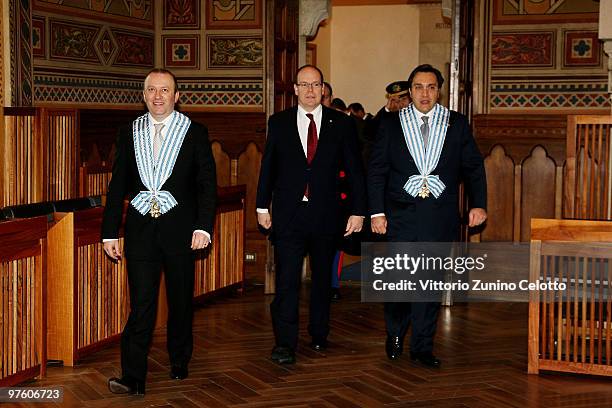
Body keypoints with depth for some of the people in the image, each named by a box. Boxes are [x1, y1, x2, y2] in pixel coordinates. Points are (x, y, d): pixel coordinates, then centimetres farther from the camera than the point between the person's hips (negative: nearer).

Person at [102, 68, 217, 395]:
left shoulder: (195, 133, 2)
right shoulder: (129, 134, 8)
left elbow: (207, 184, 0)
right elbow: (118, 186, 9)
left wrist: (203, 227, -11)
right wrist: (110, 233, 5)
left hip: (179, 229, 0)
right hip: (140, 229, 1)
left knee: (181, 300, 11)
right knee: (141, 304, -7)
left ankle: (179, 362, 31)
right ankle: (133, 378, -8)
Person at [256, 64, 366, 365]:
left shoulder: (341, 124, 3)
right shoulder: (279, 123, 5)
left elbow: (354, 170, 3)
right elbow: (268, 167, 9)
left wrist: (358, 211, -2)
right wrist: (262, 206, 7)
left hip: (326, 213, 1)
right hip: (288, 214, -1)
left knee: (323, 277, 12)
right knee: (287, 278, -7)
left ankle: (319, 334, 27)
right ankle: (285, 343, -5)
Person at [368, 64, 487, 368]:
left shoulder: (457, 124, 8)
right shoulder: (391, 123, 5)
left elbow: (473, 167, 10)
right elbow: (377, 170, 4)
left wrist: (478, 204, -1)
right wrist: (377, 212, -3)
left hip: (440, 216, 1)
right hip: (401, 214, -1)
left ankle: (422, 347, 15)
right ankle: (395, 334, 23)